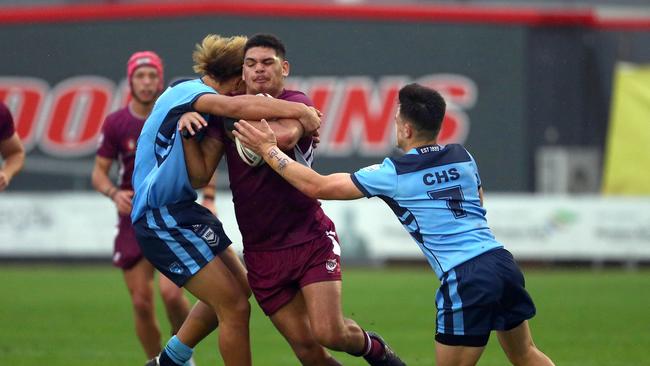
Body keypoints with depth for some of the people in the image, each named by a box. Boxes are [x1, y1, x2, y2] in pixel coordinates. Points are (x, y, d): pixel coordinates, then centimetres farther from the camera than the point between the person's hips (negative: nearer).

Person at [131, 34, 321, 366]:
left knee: (238, 287, 22)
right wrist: (300, 111, -35)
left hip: (181, 210, 10)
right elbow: (236, 106, -38)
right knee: (235, 308, -11)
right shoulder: (188, 92, -17)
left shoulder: (187, 92, 12)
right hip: (162, 217, -10)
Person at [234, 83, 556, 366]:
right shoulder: (463, 158, 14)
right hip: (501, 261, 6)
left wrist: (268, 149, 11)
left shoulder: (393, 174, -1)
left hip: (465, 280, -6)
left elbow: (316, 186, 4)